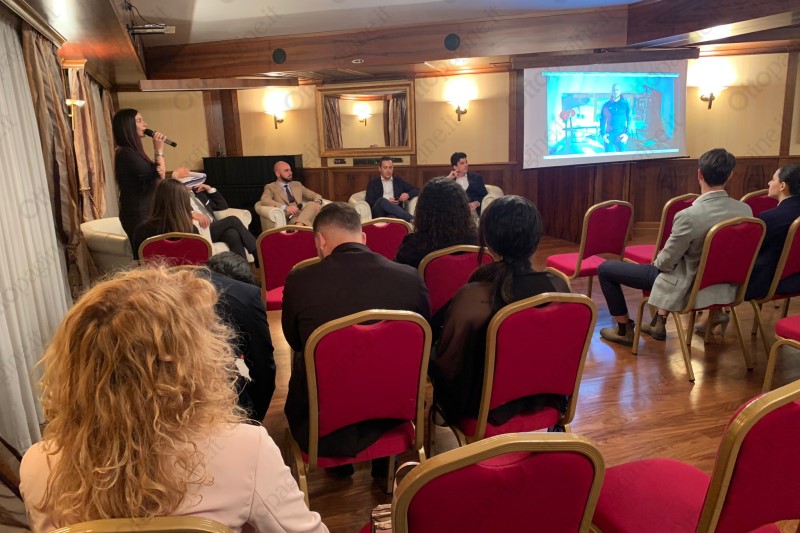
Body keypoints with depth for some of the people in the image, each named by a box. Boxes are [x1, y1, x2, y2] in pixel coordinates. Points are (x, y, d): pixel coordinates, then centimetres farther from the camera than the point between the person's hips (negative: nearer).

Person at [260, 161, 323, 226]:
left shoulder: (297, 184, 28)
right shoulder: (270, 187, 12)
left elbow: (315, 195, 26)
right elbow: (265, 200, -8)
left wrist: (317, 203, -1)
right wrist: (285, 208, -24)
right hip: (288, 218, -5)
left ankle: (299, 226, -47)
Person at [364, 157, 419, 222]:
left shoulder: (399, 181, 24)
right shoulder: (373, 183, 18)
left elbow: (416, 190, 21)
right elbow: (368, 201, 5)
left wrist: (408, 194, -3)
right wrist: (387, 202, -9)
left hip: (395, 211, 0)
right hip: (379, 213, 1)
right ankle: (411, 219, -39)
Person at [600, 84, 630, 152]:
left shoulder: (625, 104, 4)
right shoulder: (606, 105, 7)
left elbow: (629, 119, 0)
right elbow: (602, 120, 8)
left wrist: (627, 133, -10)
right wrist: (603, 134, -3)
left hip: (621, 136, -1)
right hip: (609, 136, 1)